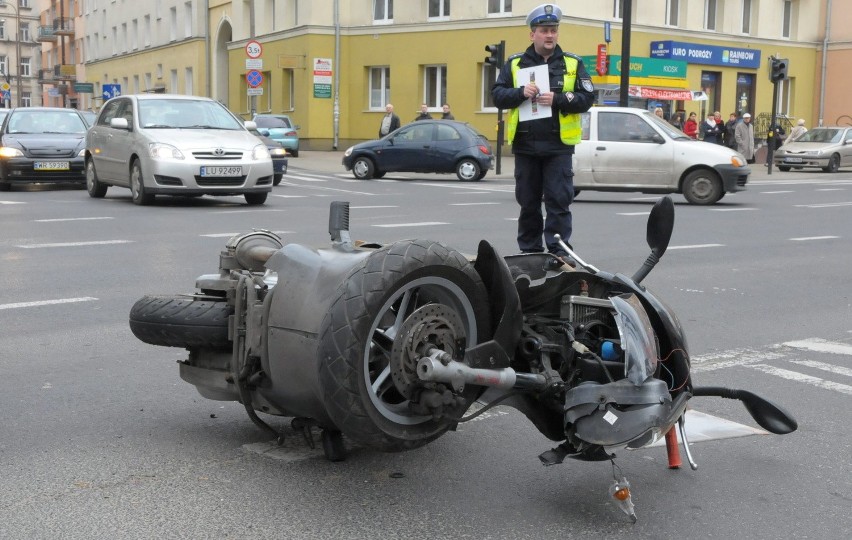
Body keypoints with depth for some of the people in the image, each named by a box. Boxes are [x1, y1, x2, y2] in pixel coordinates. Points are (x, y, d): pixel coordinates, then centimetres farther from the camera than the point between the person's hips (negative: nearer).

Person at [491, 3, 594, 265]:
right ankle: (529, 250, 17)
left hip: (559, 146, -1)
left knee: (558, 200, -4)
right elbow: (497, 95, 3)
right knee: (528, 202, 8)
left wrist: (558, 99, -15)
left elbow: (587, 98, 0)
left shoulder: (572, 63, 6)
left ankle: (558, 250, -1)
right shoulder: (515, 63, 8)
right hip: (525, 145, 2)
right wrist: (520, 92, -15)